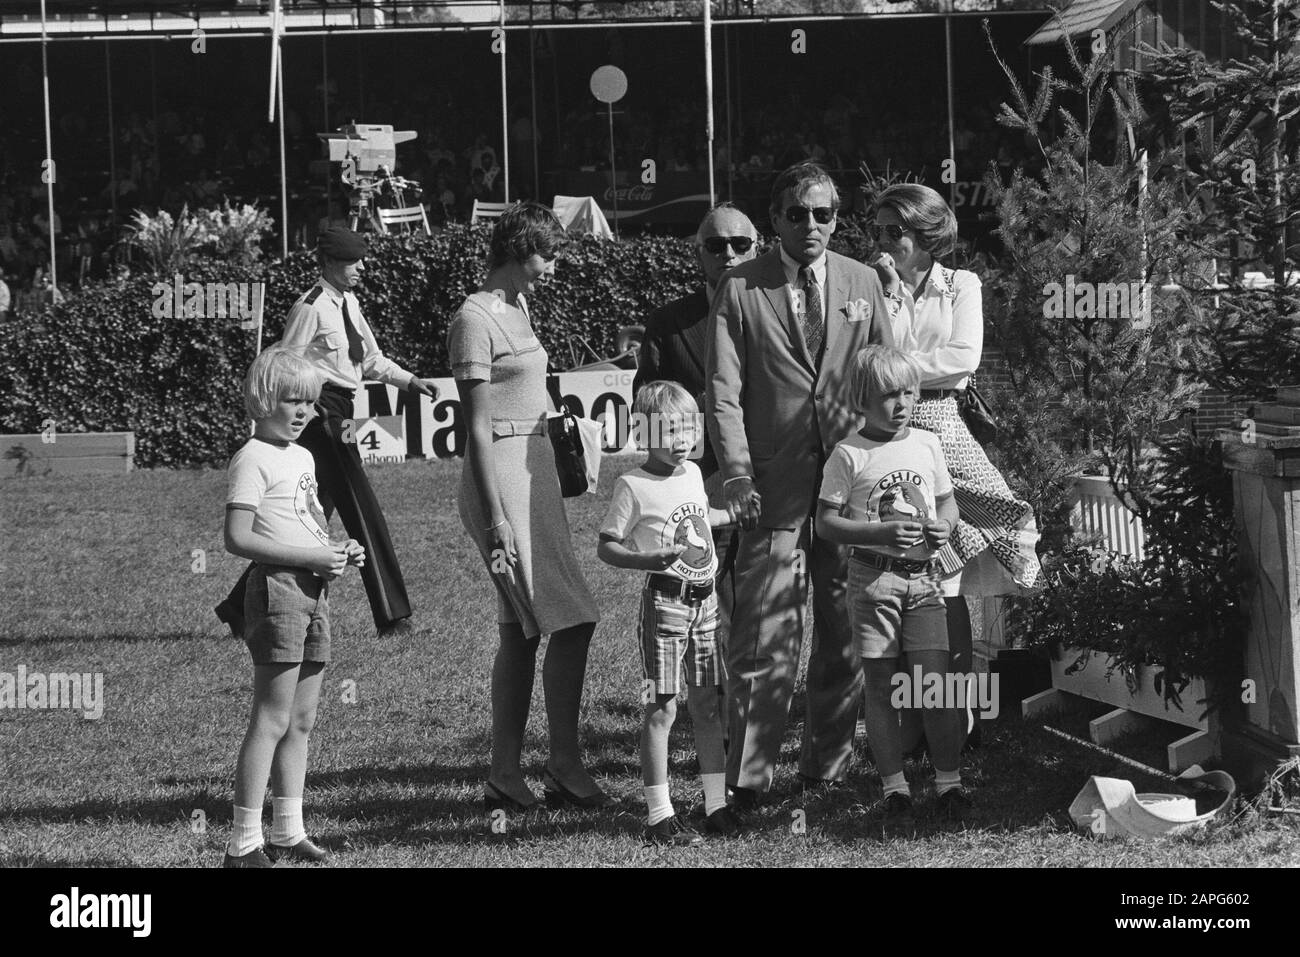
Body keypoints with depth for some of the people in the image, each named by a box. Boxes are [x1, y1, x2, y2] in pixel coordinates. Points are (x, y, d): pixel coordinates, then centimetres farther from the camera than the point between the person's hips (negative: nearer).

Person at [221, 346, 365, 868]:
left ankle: (289, 831, 18)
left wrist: (340, 551, 7)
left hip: (313, 590, 9)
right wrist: (310, 556, -20)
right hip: (277, 588, -9)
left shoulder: (303, 457, 18)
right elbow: (238, 538, -18)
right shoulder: (254, 458, -10)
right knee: (272, 719, -10)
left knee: (300, 721, 11)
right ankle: (244, 841, -9)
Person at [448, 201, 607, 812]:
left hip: (535, 467, 10)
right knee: (569, 621, -11)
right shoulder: (475, 319, -12)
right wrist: (496, 520, -18)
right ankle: (565, 768, -5)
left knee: (522, 632, 8)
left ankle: (506, 778, 10)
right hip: (502, 472, -10)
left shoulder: (516, 306, 16)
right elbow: (478, 428, -15)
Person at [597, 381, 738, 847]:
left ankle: (717, 804, 17)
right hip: (664, 602, -7)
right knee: (662, 708, -6)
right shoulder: (633, 486, -10)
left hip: (704, 600, 7)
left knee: (707, 704, 10)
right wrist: (647, 559, -25)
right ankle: (659, 817, -5)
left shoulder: (692, 473, 11)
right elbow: (606, 546, -10)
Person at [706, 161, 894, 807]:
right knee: (763, 636, -7)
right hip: (774, 486, -3)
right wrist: (736, 475, -15)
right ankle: (748, 778, -4)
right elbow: (723, 390, -4)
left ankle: (828, 766, 16)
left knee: (845, 634, 7)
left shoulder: (862, 284, 11)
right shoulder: (741, 289, 2)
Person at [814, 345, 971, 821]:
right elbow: (826, 522, -5)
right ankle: (893, 783, 8)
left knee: (936, 681, -3)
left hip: (922, 574, 3)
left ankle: (949, 778, 4)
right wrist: (882, 533, -17)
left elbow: (947, 501, 20)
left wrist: (943, 526, -3)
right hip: (873, 576, -3)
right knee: (882, 684, 2)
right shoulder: (849, 455, -4)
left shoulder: (926, 445, 9)